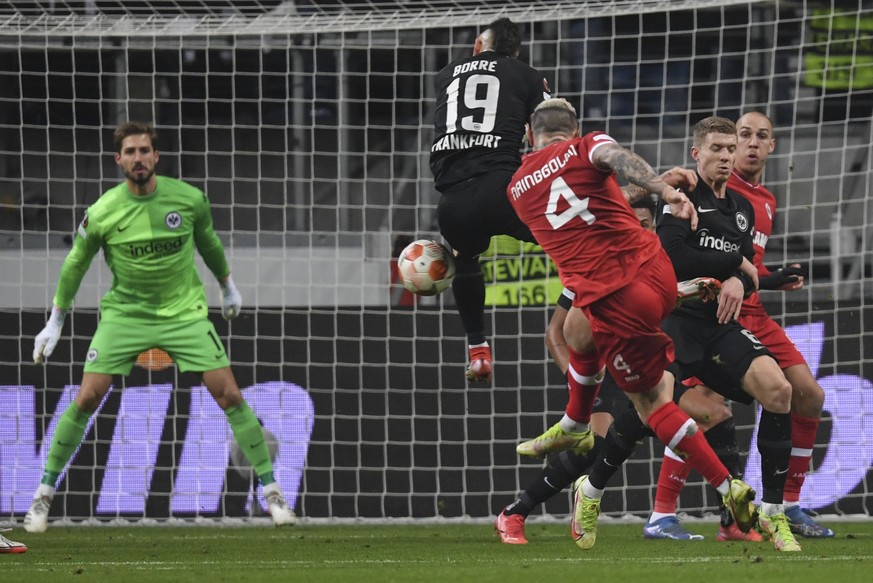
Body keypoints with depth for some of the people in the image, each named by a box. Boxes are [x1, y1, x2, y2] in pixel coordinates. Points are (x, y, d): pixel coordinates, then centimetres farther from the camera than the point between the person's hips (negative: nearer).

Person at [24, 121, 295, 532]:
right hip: (124, 313, -1)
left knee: (229, 395, -7)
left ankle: (270, 489, 4)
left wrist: (228, 287, 25)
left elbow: (208, 243, 12)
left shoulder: (189, 199, -9)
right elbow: (76, 263, 3)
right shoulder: (101, 213, -13)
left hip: (184, 310, 1)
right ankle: (44, 494, 3)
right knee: (86, 399, -11)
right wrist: (55, 323, 6)